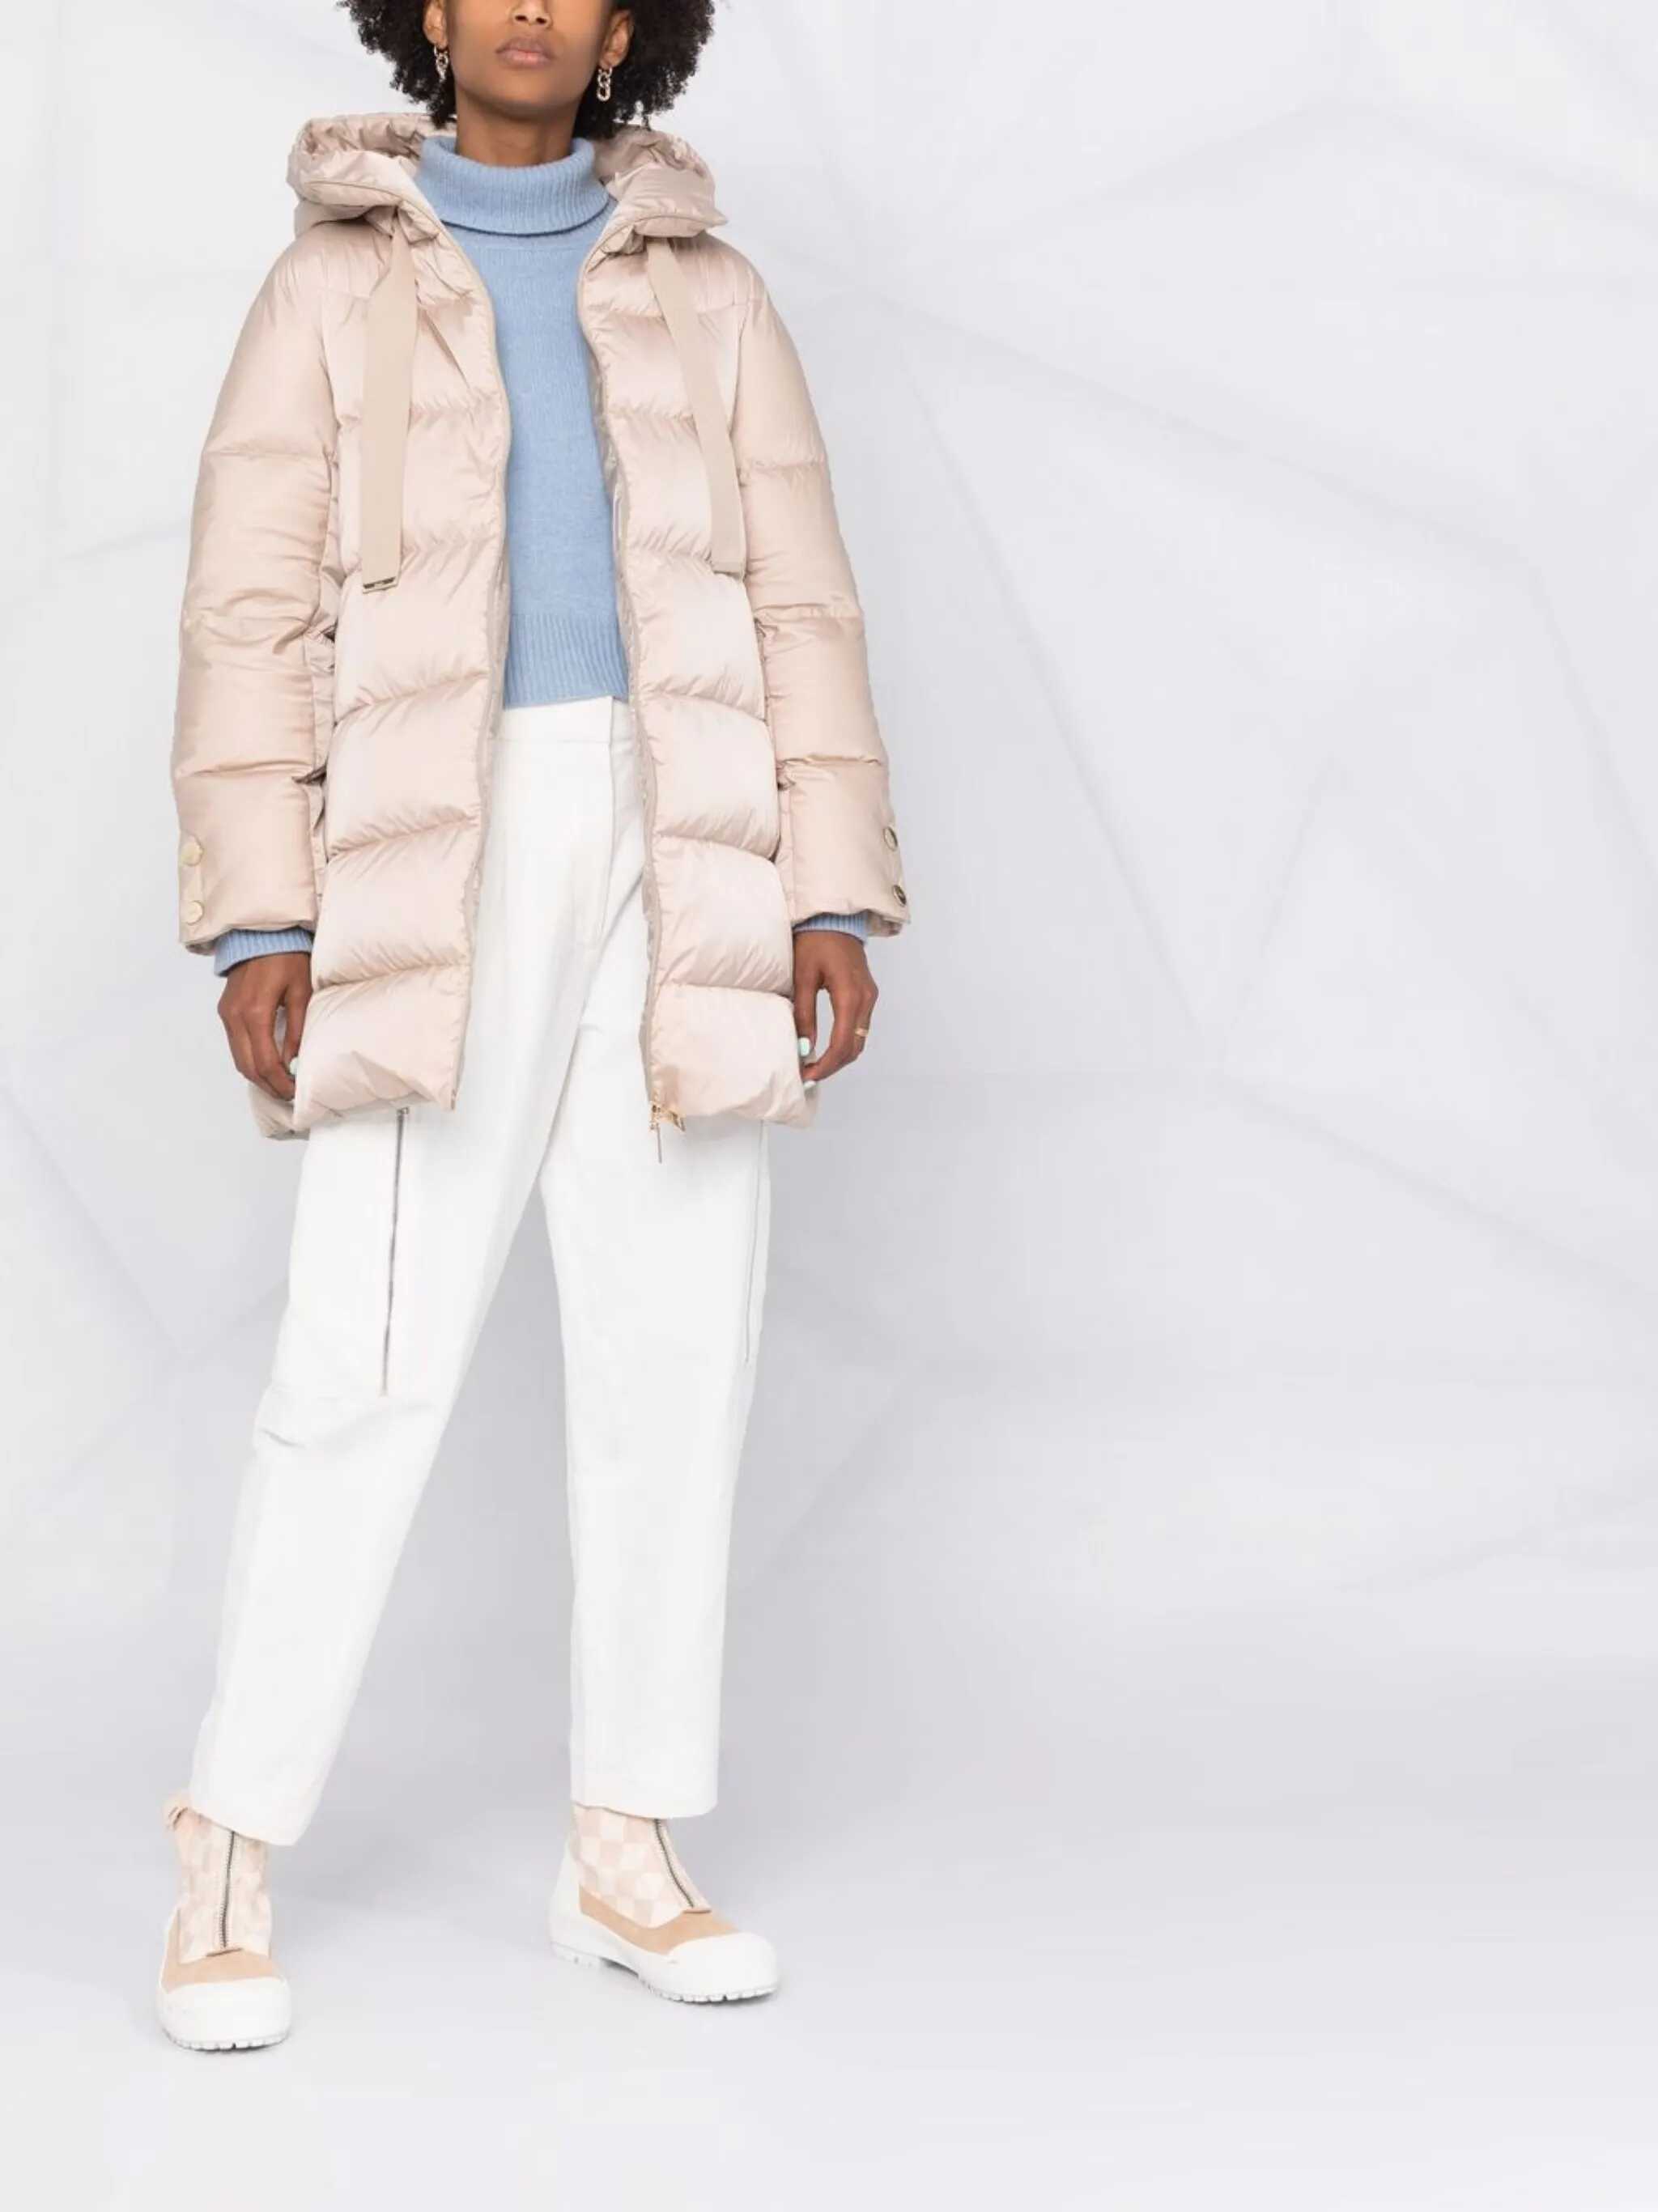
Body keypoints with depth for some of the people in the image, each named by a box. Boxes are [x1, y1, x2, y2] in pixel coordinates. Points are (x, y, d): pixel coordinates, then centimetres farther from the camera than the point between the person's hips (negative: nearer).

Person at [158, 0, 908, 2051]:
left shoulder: (709, 293, 14)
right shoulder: (330, 288, 7)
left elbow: (799, 610, 9)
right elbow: (251, 619, 1)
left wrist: (837, 898, -1)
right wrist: (257, 926, -9)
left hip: (680, 857, 3)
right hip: (446, 861, -2)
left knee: (673, 1350, 1)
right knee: (367, 1363, -9)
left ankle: (624, 1853, 11)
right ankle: (227, 1871, 0)